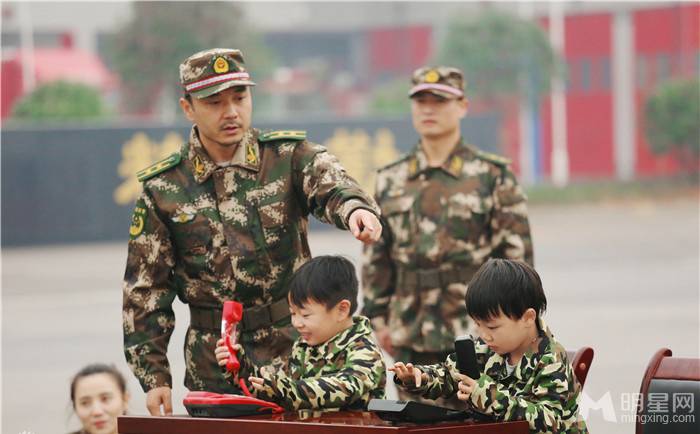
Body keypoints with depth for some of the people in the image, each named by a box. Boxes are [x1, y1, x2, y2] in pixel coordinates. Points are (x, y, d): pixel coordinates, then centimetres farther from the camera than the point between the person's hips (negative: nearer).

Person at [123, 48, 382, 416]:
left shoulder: (289, 156, 1)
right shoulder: (162, 190, 1)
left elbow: (328, 184, -22)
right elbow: (145, 290, 4)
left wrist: (354, 207, -46)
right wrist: (153, 375, -2)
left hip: (299, 356, 0)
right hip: (214, 370, 0)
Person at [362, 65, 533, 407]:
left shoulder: (492, 175, 0)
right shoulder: (390, 181, 11)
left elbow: (518, 252, -1)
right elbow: (376, 257, 15)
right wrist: (379, 318, 10)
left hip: (478, 335, -4)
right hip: (411, 336, 4)